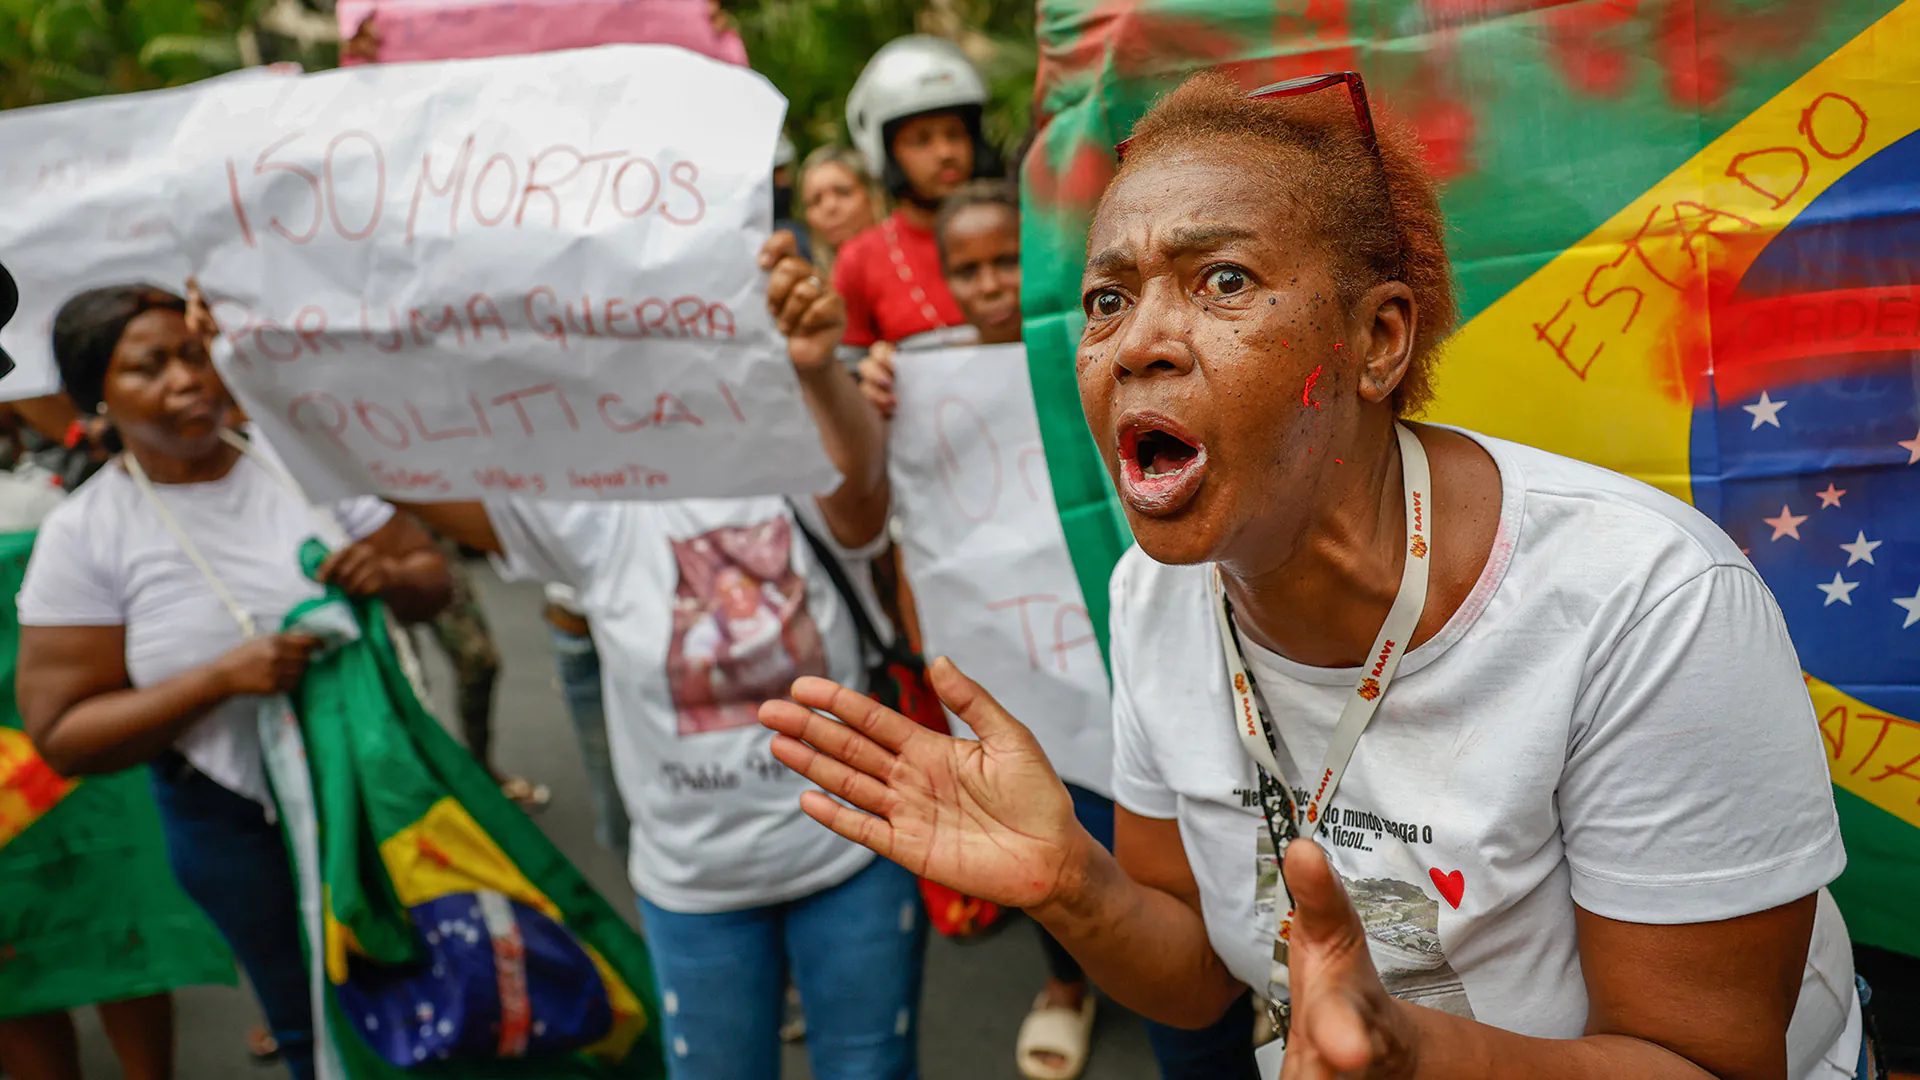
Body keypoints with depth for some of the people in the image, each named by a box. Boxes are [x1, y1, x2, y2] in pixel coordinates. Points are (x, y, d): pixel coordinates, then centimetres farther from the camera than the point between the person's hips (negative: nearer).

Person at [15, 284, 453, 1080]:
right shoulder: (83, 535, -13)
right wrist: (220, 677, -27)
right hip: (241, 828, -2)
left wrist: (391, 579, -24)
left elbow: (433, 579, 1)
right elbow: (62, 735, -12)